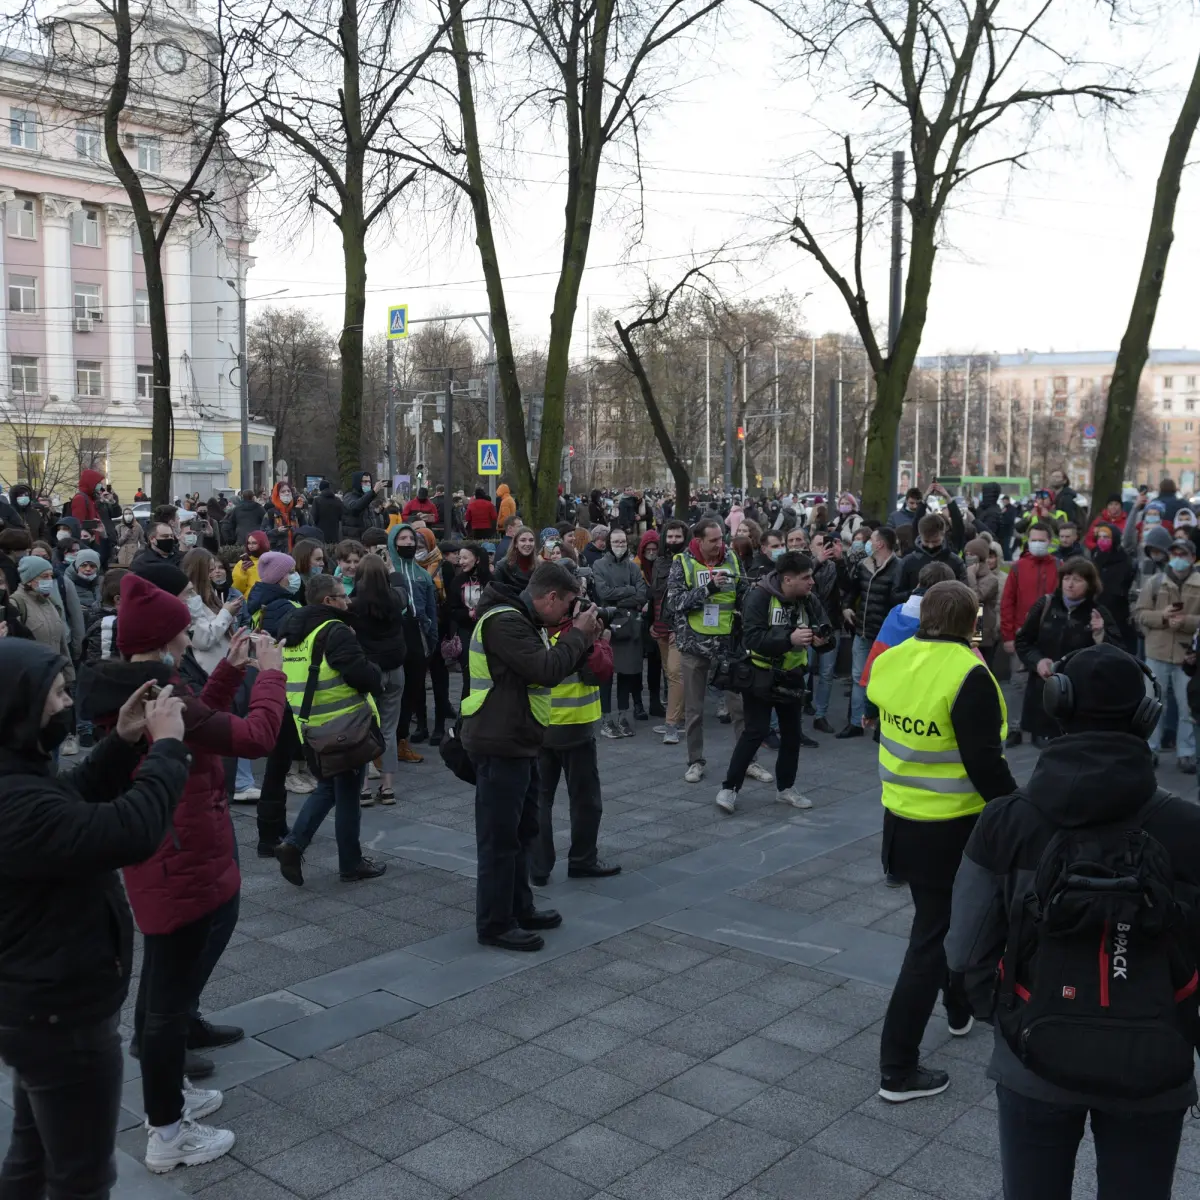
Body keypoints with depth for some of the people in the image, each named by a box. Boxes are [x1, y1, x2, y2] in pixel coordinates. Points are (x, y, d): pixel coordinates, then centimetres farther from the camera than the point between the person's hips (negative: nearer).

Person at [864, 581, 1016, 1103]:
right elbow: (984, 762, -22)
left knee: (938, 917, 28)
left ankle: (961, 1008, 49)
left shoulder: (890, 661, -4)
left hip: (901, 816, 7)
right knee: (934, 934, 2)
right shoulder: (968, 674, -23)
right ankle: (898, 1069, 7)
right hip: (954, 824, -7)